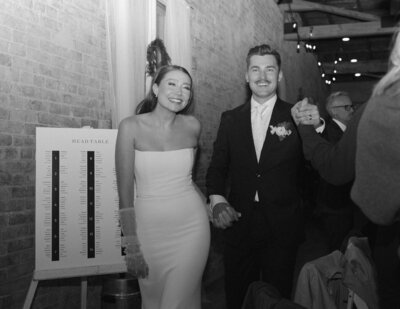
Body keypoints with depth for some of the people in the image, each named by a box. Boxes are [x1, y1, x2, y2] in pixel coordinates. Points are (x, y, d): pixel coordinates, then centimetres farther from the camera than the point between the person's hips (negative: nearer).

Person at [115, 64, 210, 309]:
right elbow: (125, 191, -9)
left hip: (191, 227, 1)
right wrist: (132, 247, -9)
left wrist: (208, 203, 10)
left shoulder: (192, 126, 0)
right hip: (149, 228, -1)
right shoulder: (132, 127, -9)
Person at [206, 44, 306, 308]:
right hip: (239, 223, 2)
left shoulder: (297, 117, -3)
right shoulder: (230, 118, 4)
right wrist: (217, 200, -12)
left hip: (282, 227, -2)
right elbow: (218, 166, 5)